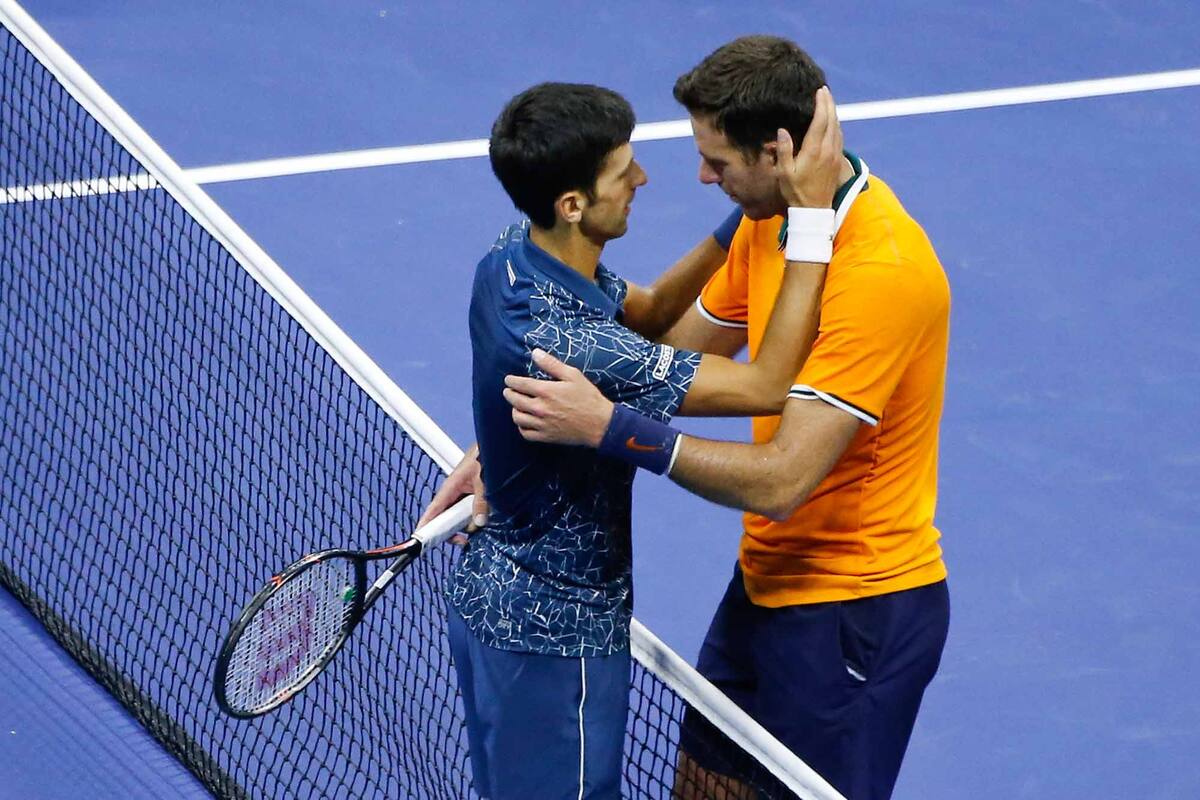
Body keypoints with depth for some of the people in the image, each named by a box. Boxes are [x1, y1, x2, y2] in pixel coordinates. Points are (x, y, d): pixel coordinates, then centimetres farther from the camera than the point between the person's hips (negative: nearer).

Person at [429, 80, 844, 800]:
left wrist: (751, 212, -2)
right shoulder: (566, 345, -35)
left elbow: (649, 310, 11)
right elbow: (768, 386, -32)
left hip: (493, 594, 9)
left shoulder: (515, 255, -7)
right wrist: (809, 215, -31)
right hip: (553, 637, -9)